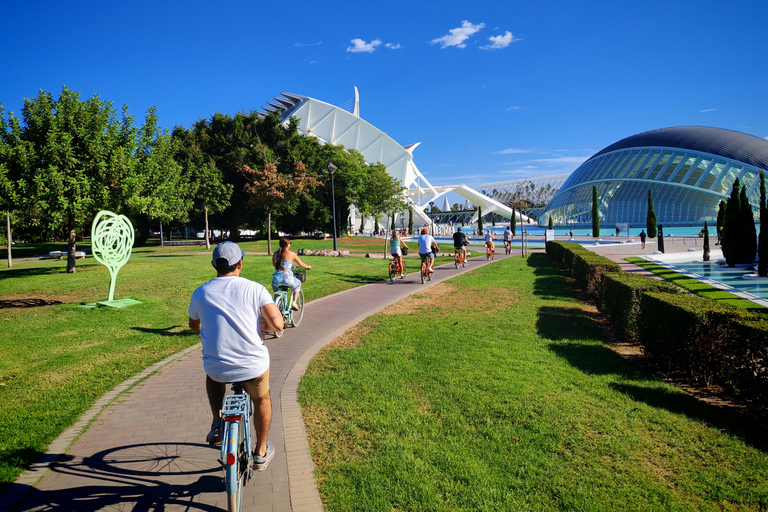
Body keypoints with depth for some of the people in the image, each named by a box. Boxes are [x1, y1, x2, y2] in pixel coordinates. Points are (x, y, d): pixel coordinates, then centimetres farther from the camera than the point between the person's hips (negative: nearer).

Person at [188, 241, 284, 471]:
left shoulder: (200, 293, 0)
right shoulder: (254, 289, -7)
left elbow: (194, 326, 19)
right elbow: (277, 324, -15)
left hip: (217, 369, 1)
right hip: (253, 365, -1)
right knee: (262, 401, 30)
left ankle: (217, 423, 25)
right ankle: (261, 453, 42)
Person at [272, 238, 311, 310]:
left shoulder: (275, 253, 11)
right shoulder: (291, 253, 1)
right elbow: (301, 264, 12)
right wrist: (308, 266, 33)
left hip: (276, 278, 3)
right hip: (286, 277, -3)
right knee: (297, 284, 29)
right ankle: (294, 302, 17)